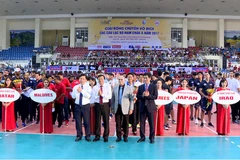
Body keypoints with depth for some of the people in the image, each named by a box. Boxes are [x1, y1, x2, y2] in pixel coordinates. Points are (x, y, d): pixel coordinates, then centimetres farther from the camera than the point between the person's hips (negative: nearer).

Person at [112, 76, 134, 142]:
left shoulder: (129, 88, 3)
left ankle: (125, 136, 16)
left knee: (126, 123, 4)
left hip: (125, 108, -2)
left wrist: (131, 109, -6)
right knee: (118, 123, 4)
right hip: (117, 108, 2)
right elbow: (113, 99, 12)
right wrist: (112, 108, 8)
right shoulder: (115, 88, 11)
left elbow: (131, 99, 0)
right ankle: (119, 136, 15)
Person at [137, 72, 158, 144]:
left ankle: (152, 138, 13)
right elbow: (138, 96, 4)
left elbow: (155, 96, -6)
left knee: (151, 123, 3)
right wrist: (142, 95, -15)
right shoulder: (140, 87, 9)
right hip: (142, 107, 3)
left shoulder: (154, 86, 1)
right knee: (142, 123, 6)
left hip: (150, 107, -3)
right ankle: (142, 137, 17)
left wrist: (148, 95, -20)